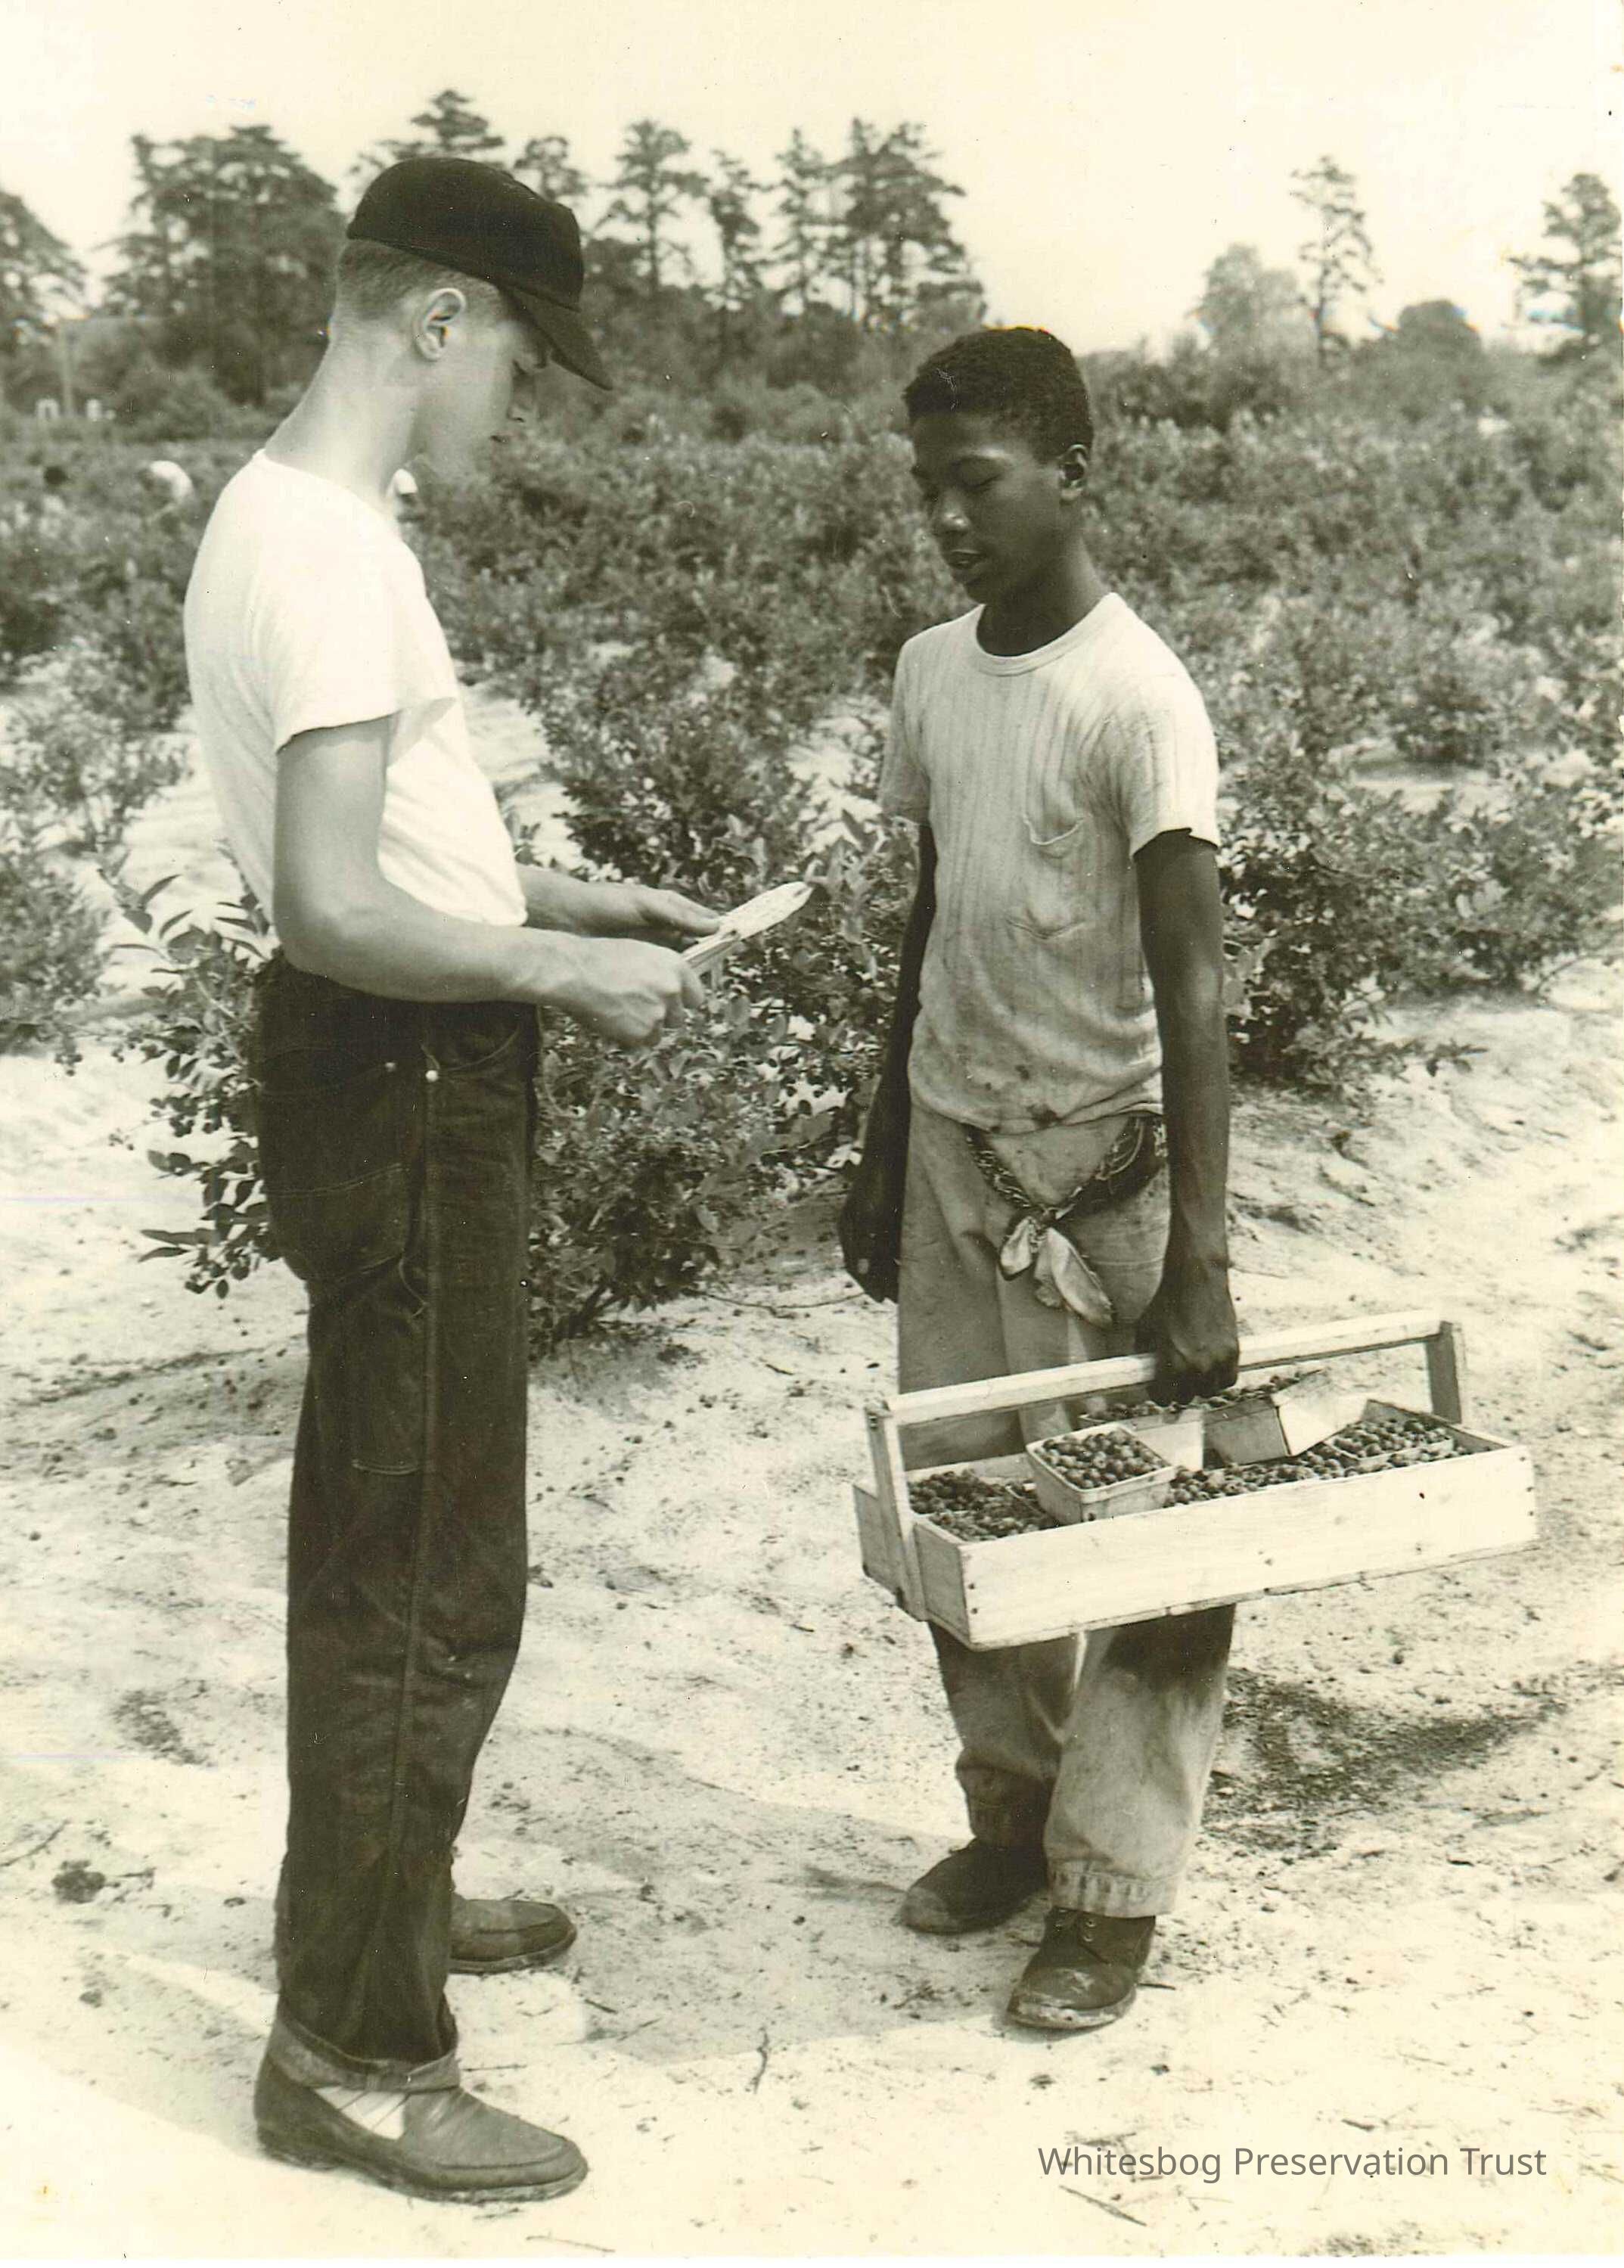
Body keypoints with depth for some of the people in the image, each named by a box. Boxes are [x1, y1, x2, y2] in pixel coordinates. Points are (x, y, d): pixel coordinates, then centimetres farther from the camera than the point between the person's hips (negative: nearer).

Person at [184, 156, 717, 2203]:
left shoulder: (289, 515, 11)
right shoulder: (332, 554, -21)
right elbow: (335, 910, -27)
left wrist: (559, 897, 13)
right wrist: (564, 971, -17)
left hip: (399, 1081, 11)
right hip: (401, 1093, -11)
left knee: (384, 1540, 21)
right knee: (432, 1574, -2)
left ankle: (380, 1897, 39)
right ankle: (349, 2051, 10)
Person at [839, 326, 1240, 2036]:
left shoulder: (1137, 699, -16)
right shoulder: (930, 672, 6)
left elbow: (1191, 985, -20)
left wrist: (1198, 1263, -25)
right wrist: (881, 1157, 17)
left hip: (1100, 1166, -6)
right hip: (955, 1140, 7)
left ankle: (1111, 1894, 12)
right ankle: (1012, 1804, 29)